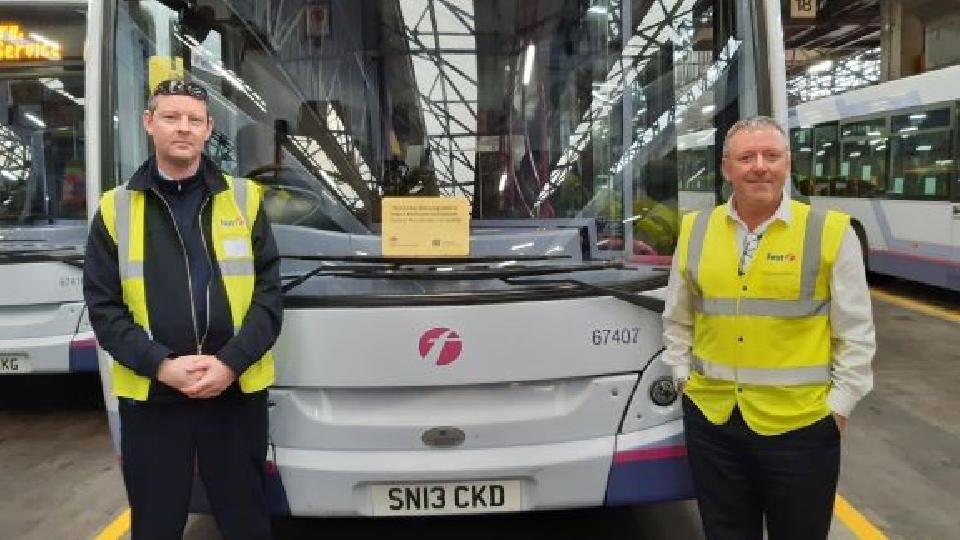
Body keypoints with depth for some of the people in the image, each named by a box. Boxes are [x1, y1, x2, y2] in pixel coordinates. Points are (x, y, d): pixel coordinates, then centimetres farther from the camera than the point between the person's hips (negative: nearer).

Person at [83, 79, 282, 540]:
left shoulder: (243, 198, 3)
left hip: (237, 390, 0)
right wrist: (159, 364, -14)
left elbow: (268, 293, 0)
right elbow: (103, 307, 1)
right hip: (149, 395, 0)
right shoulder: (116, 208, 4)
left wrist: (231, 362, -13)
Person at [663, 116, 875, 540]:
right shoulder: (694, 230, 3)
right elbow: (677, 319, 14)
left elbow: (855, 334, -1)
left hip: (800, 423, -2)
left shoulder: (830, 232, -6)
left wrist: (838, 404, -3)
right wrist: (683, 376, 8)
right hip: (711, 418, 3)